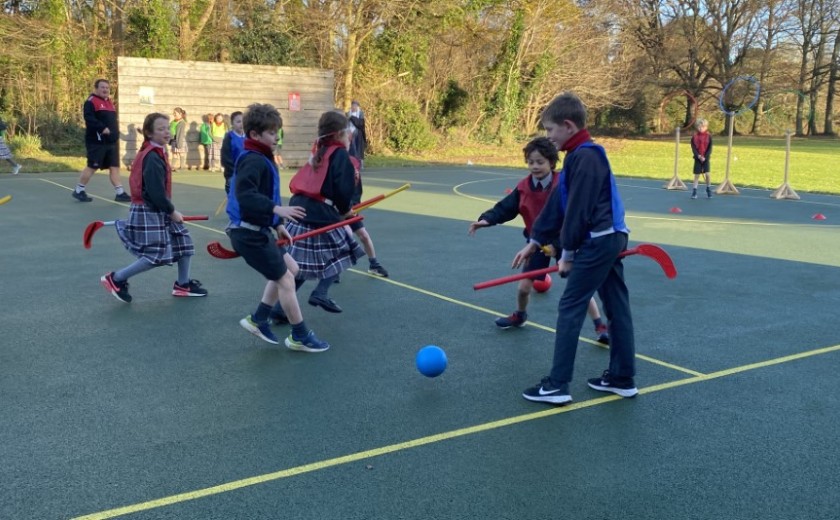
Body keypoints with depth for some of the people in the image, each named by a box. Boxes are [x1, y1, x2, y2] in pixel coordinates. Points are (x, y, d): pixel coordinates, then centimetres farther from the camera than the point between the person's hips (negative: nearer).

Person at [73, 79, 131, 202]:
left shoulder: (109, 102, 19)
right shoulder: (91, 102, -9)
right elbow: (89, 118, -22)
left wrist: (115, 131, 13)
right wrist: (102, 128, -29)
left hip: (111, 141, 8)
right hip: (97, 141, -8)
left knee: (115, 167, 4)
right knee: (92, 167, -3)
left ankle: (120, 193, 5)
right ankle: (79, 191, 10)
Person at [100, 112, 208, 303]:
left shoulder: (156, 153, 10)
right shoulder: (153, 158, -20)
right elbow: (156, 192, -24)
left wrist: (169, 211, 12)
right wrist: (172, 212, -13)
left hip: (157, 211, 10)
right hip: (148, 213, -10)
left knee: (183, 241, 13)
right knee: (155, 255, -9)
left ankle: (183, 284, 25)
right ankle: (115, 279, 4)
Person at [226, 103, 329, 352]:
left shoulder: (261, 159, 13)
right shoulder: (253, 161, -19)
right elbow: (245, 195, -33)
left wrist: (277, 224, 15)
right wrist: (277, 209, -38)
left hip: (257, 230, 10)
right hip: (249, 233, -10)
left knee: (289, 269, 18)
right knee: (285, 280, -2)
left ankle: (258, 319, 24)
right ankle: (300, 336, 12)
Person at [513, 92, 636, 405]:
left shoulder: (584, 157, -16)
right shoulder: (583, 155, 15)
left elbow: (577, 211, -19)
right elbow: (557, 204, 17)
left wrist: (567, 252, -11)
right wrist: (535, 241, 17)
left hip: (597, 242, -10)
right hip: (611, 239, 10)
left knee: (569, 309, -5)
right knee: (617, 307, 13)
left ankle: (557, 386, -1)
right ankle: (622, 378, 23)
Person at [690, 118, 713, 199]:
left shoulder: (708, 136, -3)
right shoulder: (694, 136, 0)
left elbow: (710, 148, -5)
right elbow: (693, 147, -2)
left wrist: (705, 157, -15)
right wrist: (698, 155, -16)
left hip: (706, 158, -1)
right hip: (697, 158, 1)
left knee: (707, 174, -7)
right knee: (697, 175, 3)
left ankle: (708, 190, 11)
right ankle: (694, 191, 9)